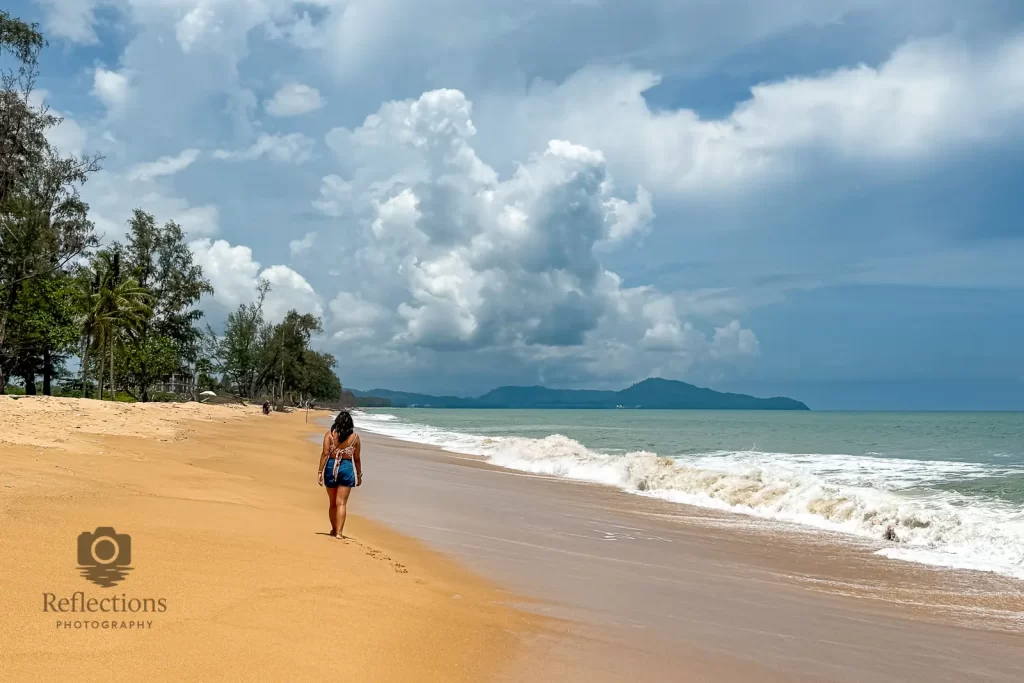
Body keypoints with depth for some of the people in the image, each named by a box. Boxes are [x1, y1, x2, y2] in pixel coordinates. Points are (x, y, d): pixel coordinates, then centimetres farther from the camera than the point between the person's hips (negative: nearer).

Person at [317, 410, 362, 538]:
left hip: (331, 467, 1)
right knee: (341, 503, -1)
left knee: (333, 503, 16)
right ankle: (339, 532, -9)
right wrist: (359, 475, 15)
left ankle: (334, 529, 29)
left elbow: (325, 453, -9)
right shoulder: (354, 437, 1)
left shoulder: (330, 434, -1)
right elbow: (356, 459, 5)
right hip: (347, 468, -1)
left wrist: (320, 472, -7)